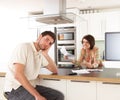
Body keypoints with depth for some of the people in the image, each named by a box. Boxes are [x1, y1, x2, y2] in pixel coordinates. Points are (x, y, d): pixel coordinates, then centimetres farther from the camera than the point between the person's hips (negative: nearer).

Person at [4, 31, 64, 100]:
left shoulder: (41, 54, 8)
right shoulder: (24, 47, -14)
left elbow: (55, 71, 9)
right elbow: (18, 74, -24)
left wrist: (46, 54, -5)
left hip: (31, 86, 8)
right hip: (15, 88, -7)